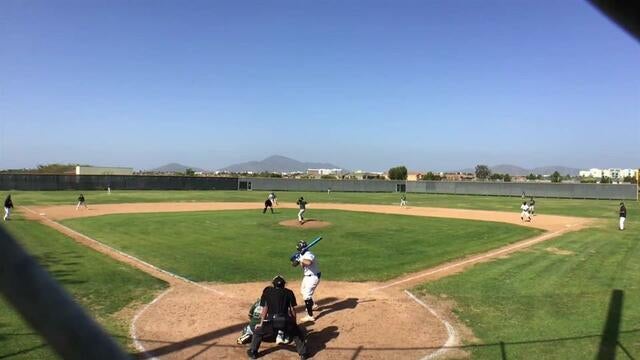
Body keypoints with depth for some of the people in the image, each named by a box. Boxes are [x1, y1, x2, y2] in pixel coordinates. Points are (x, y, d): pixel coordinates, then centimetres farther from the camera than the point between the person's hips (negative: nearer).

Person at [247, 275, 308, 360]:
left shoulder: (267, 290, 16)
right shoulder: (289, 292, 15)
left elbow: (265, 308, 15)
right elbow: (292, 310, 11)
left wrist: (261, 323, 21)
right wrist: (294, 323, 20)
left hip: (271, 321, 0)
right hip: (286, 320, 0)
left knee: (257, 332, 27)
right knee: (297, 334, 27)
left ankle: (253, 352, 26)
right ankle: (303, 353, 21)